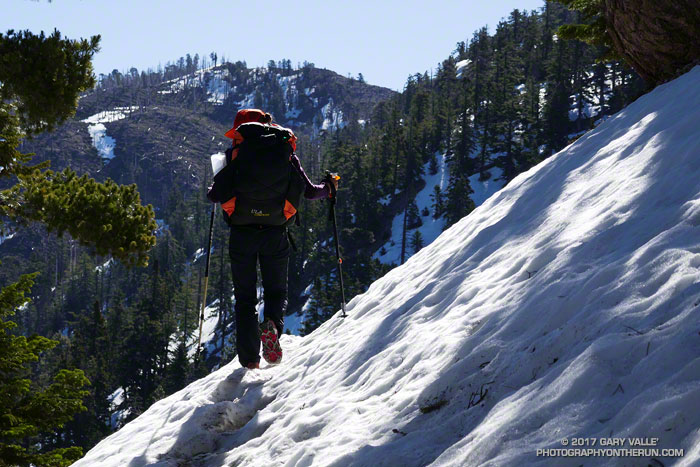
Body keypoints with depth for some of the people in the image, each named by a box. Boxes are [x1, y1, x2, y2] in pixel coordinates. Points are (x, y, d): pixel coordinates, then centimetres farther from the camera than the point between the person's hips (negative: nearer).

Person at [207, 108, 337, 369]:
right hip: (276, 233, 1)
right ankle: (272, 325, -17)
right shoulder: (286, 153, 3)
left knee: (244, 296, 12)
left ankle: (249, 357, 6)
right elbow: (309, 191, 5)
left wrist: (213, 194, 19)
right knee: (276, 290, 16)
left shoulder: (237, 153, -2)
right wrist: (328, 189, 28)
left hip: (242, 233, -1)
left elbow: (217, 194, -7)